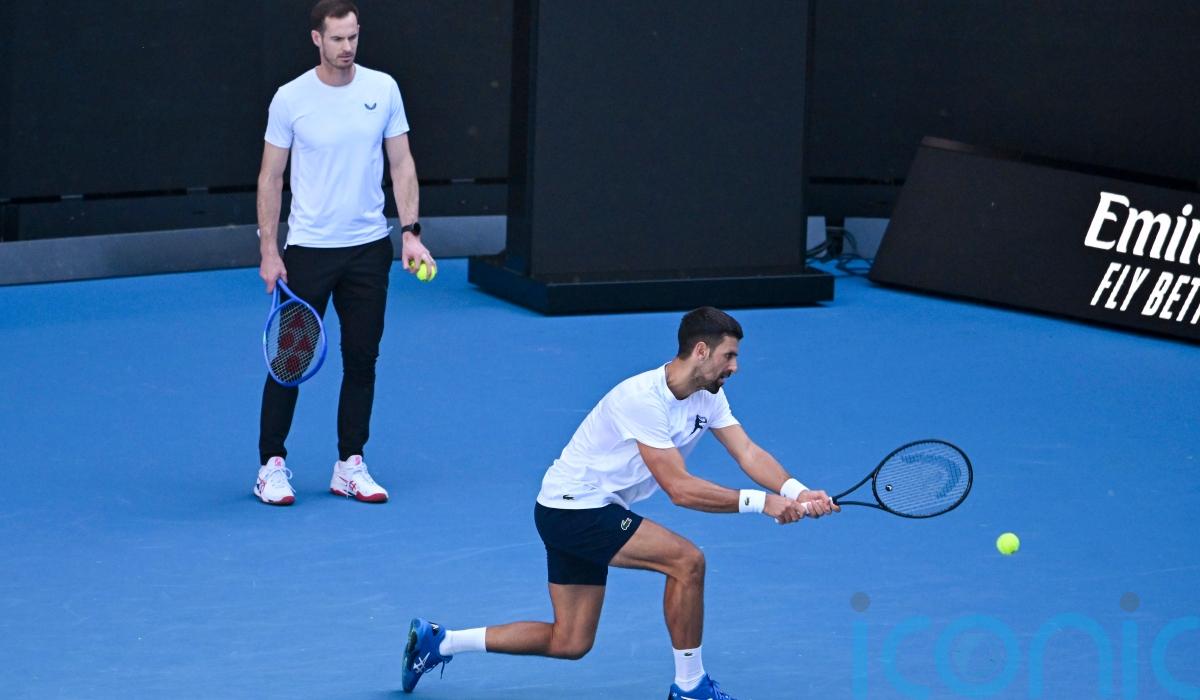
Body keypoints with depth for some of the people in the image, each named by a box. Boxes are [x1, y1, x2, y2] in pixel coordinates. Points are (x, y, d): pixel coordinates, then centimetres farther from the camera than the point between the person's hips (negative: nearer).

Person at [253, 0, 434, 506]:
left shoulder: (383, 89, 0)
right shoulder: (290, 99, -6)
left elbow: (401, 165, 6)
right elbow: (270, 178, 0)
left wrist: (411, 232, -3)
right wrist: (268, 251, -5)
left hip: (369, 248, 2)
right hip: (307, 249, -2)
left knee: (362, 359, 6)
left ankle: (350, 467, 15)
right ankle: (271, 465, 10)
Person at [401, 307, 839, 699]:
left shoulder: (707, 396, 0)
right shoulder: (643, 399, -27)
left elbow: (748, 453, -7)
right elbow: (679, 489, -30)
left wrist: (795, 492, -25)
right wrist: (759, 502, -33)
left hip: (594, 512, 9)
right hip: (569, 508, -9)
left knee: (569, 643, 10)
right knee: (686, 561, -21)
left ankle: (437, 641, 18)